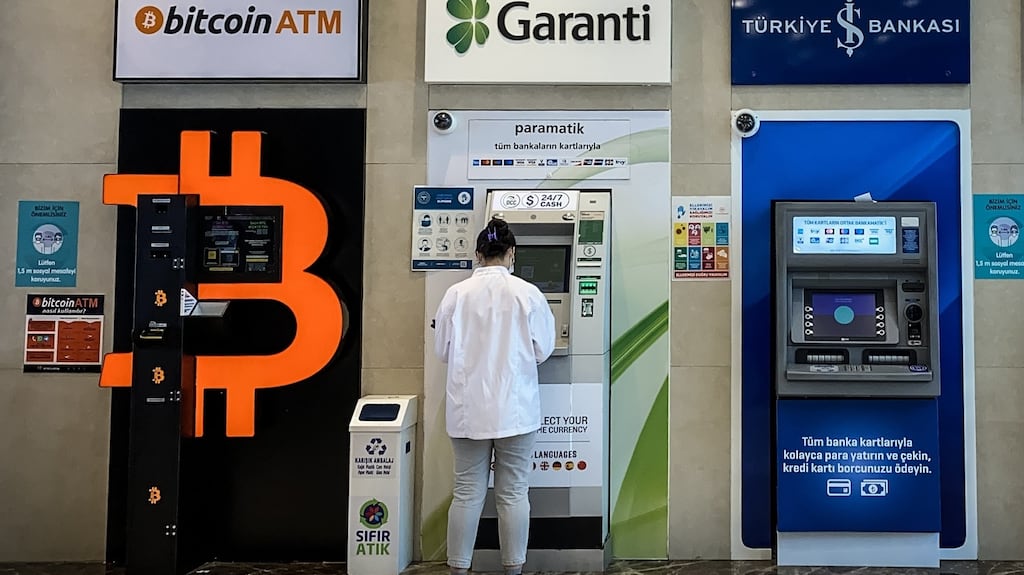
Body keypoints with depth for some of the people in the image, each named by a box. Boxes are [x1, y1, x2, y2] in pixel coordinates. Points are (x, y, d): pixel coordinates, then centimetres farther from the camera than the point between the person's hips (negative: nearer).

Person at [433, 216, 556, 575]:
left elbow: (442, 350, 4)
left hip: (468, 408, 2)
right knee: (513, 493, 9)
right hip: (515, 408, -1)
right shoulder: (527, 294, -8)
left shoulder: (456, 294, -5)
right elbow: (543, 350, 0)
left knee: (467, 492, 10)